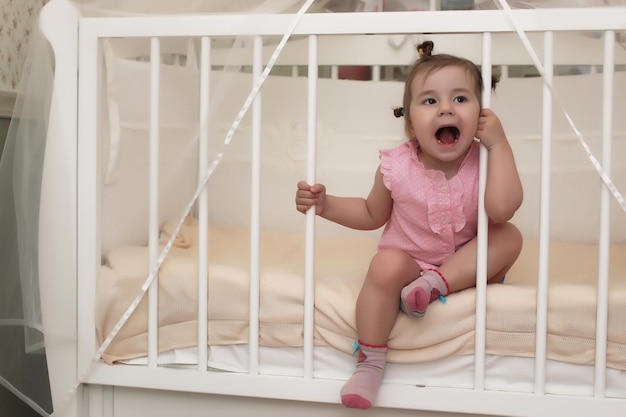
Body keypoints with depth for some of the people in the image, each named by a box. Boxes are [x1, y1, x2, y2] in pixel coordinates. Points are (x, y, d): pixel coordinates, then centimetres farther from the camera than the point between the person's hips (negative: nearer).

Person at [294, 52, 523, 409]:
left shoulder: (483, 160, -14)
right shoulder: (396, 167, -12)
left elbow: (501, 210, -34)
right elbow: (373, 215, 6)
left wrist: (499, 144, -30)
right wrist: (326, 204, -10)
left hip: (465, 267, 1)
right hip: (410, 261, -1)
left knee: (510, 237, -22)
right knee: (386, 266, -33)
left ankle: (437, 284, -26)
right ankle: (370, 361, -19)